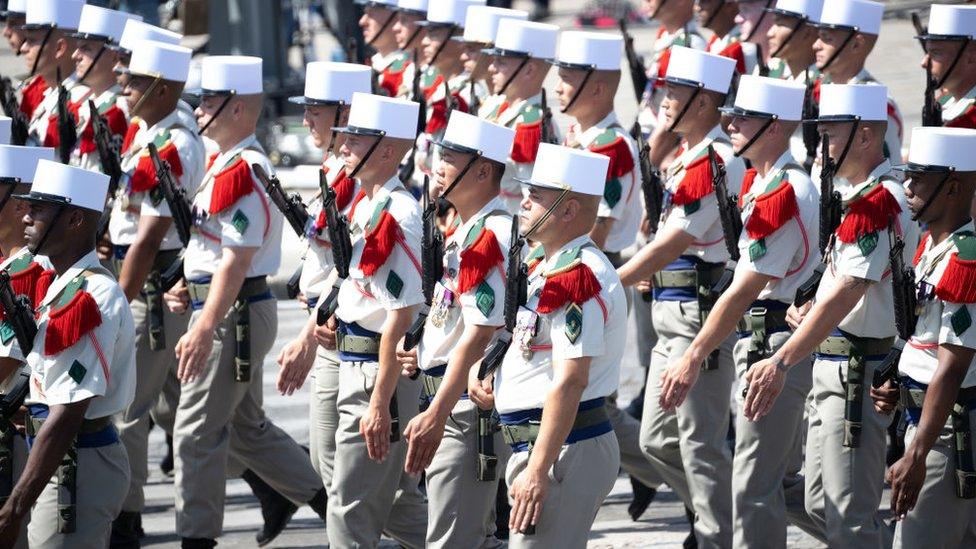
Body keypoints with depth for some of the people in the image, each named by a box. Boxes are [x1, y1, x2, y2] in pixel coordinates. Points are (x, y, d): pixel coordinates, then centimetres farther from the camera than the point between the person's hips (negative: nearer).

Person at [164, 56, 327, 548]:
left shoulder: (241, 172, -19)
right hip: (237, 314, 11)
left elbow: (236, 260, -25)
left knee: (196, 432, -4)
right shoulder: (227, 163, 13)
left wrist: (204, 329, -28)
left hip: (233, 317, -11)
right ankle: (332, 503, 26)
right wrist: (190, 287, 11)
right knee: (246, 427, 19)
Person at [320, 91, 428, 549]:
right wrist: (336, 324, 5)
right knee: (391, 503, 16)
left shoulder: (394, 217, -20)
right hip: (356, 368, 10)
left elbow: (402, 317, -22)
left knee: (352, 507, -3)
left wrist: (380, 405, -23)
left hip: (381, 377, -10)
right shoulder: (365, 205, 10)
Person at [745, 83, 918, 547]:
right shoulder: (858, 192, 13)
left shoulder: (880, 202, -19)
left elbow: (846, 294, -28)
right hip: (834, 364, 11)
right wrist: (813, 309, 8)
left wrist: (782, 361, -32)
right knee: (821, 505, 15)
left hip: (858, 371, -11)